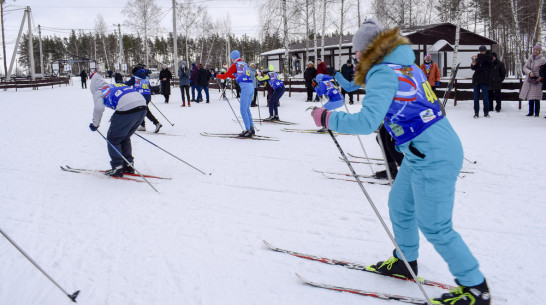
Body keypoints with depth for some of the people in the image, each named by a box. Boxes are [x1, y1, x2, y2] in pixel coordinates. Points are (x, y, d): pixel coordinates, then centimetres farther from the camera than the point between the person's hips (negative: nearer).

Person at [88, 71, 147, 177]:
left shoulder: (98, 92, 12)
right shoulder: (116, 85, 33)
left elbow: (99, 108, -5)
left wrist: (95, 124, 11)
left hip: (127, 109, -7)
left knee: (113, 139, 11)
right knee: (125, 137, 25)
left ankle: (117, 168, 12)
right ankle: (128, 165, 29)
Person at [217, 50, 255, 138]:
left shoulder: (235, 65, -2)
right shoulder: (244, 64, 21)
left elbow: (224, 76, 3)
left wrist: (218, 75, 22)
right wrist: (230, 75, 37)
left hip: (245, 87, -8)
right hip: (251, 86, 8)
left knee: (243, 110, -5)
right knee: (247, 109, 15)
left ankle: (248, 131, -7)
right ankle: (252, 128, 17)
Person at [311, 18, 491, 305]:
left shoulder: (383, 73, -17)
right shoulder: (407, 66, 11)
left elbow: (367, 122, -28)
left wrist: (327, 118, -16)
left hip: (433, 157, -10)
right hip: (423, 153, 10)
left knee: (434, 227, 1)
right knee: (400, 206, 21)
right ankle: (405, 261, 41)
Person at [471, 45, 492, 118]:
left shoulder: (487, 59, 1)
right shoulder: (477, 59, 12)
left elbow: (489, 57, -23)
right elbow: (472, 68, 6)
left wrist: (478, 56, -30)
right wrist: (473, 64, -17)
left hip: (484, 81, -3)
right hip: (476, 80, 3)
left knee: (485, 97, -1)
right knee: (476, 97, 3)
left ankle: (486, 112, 8)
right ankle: (476, 113, 7)